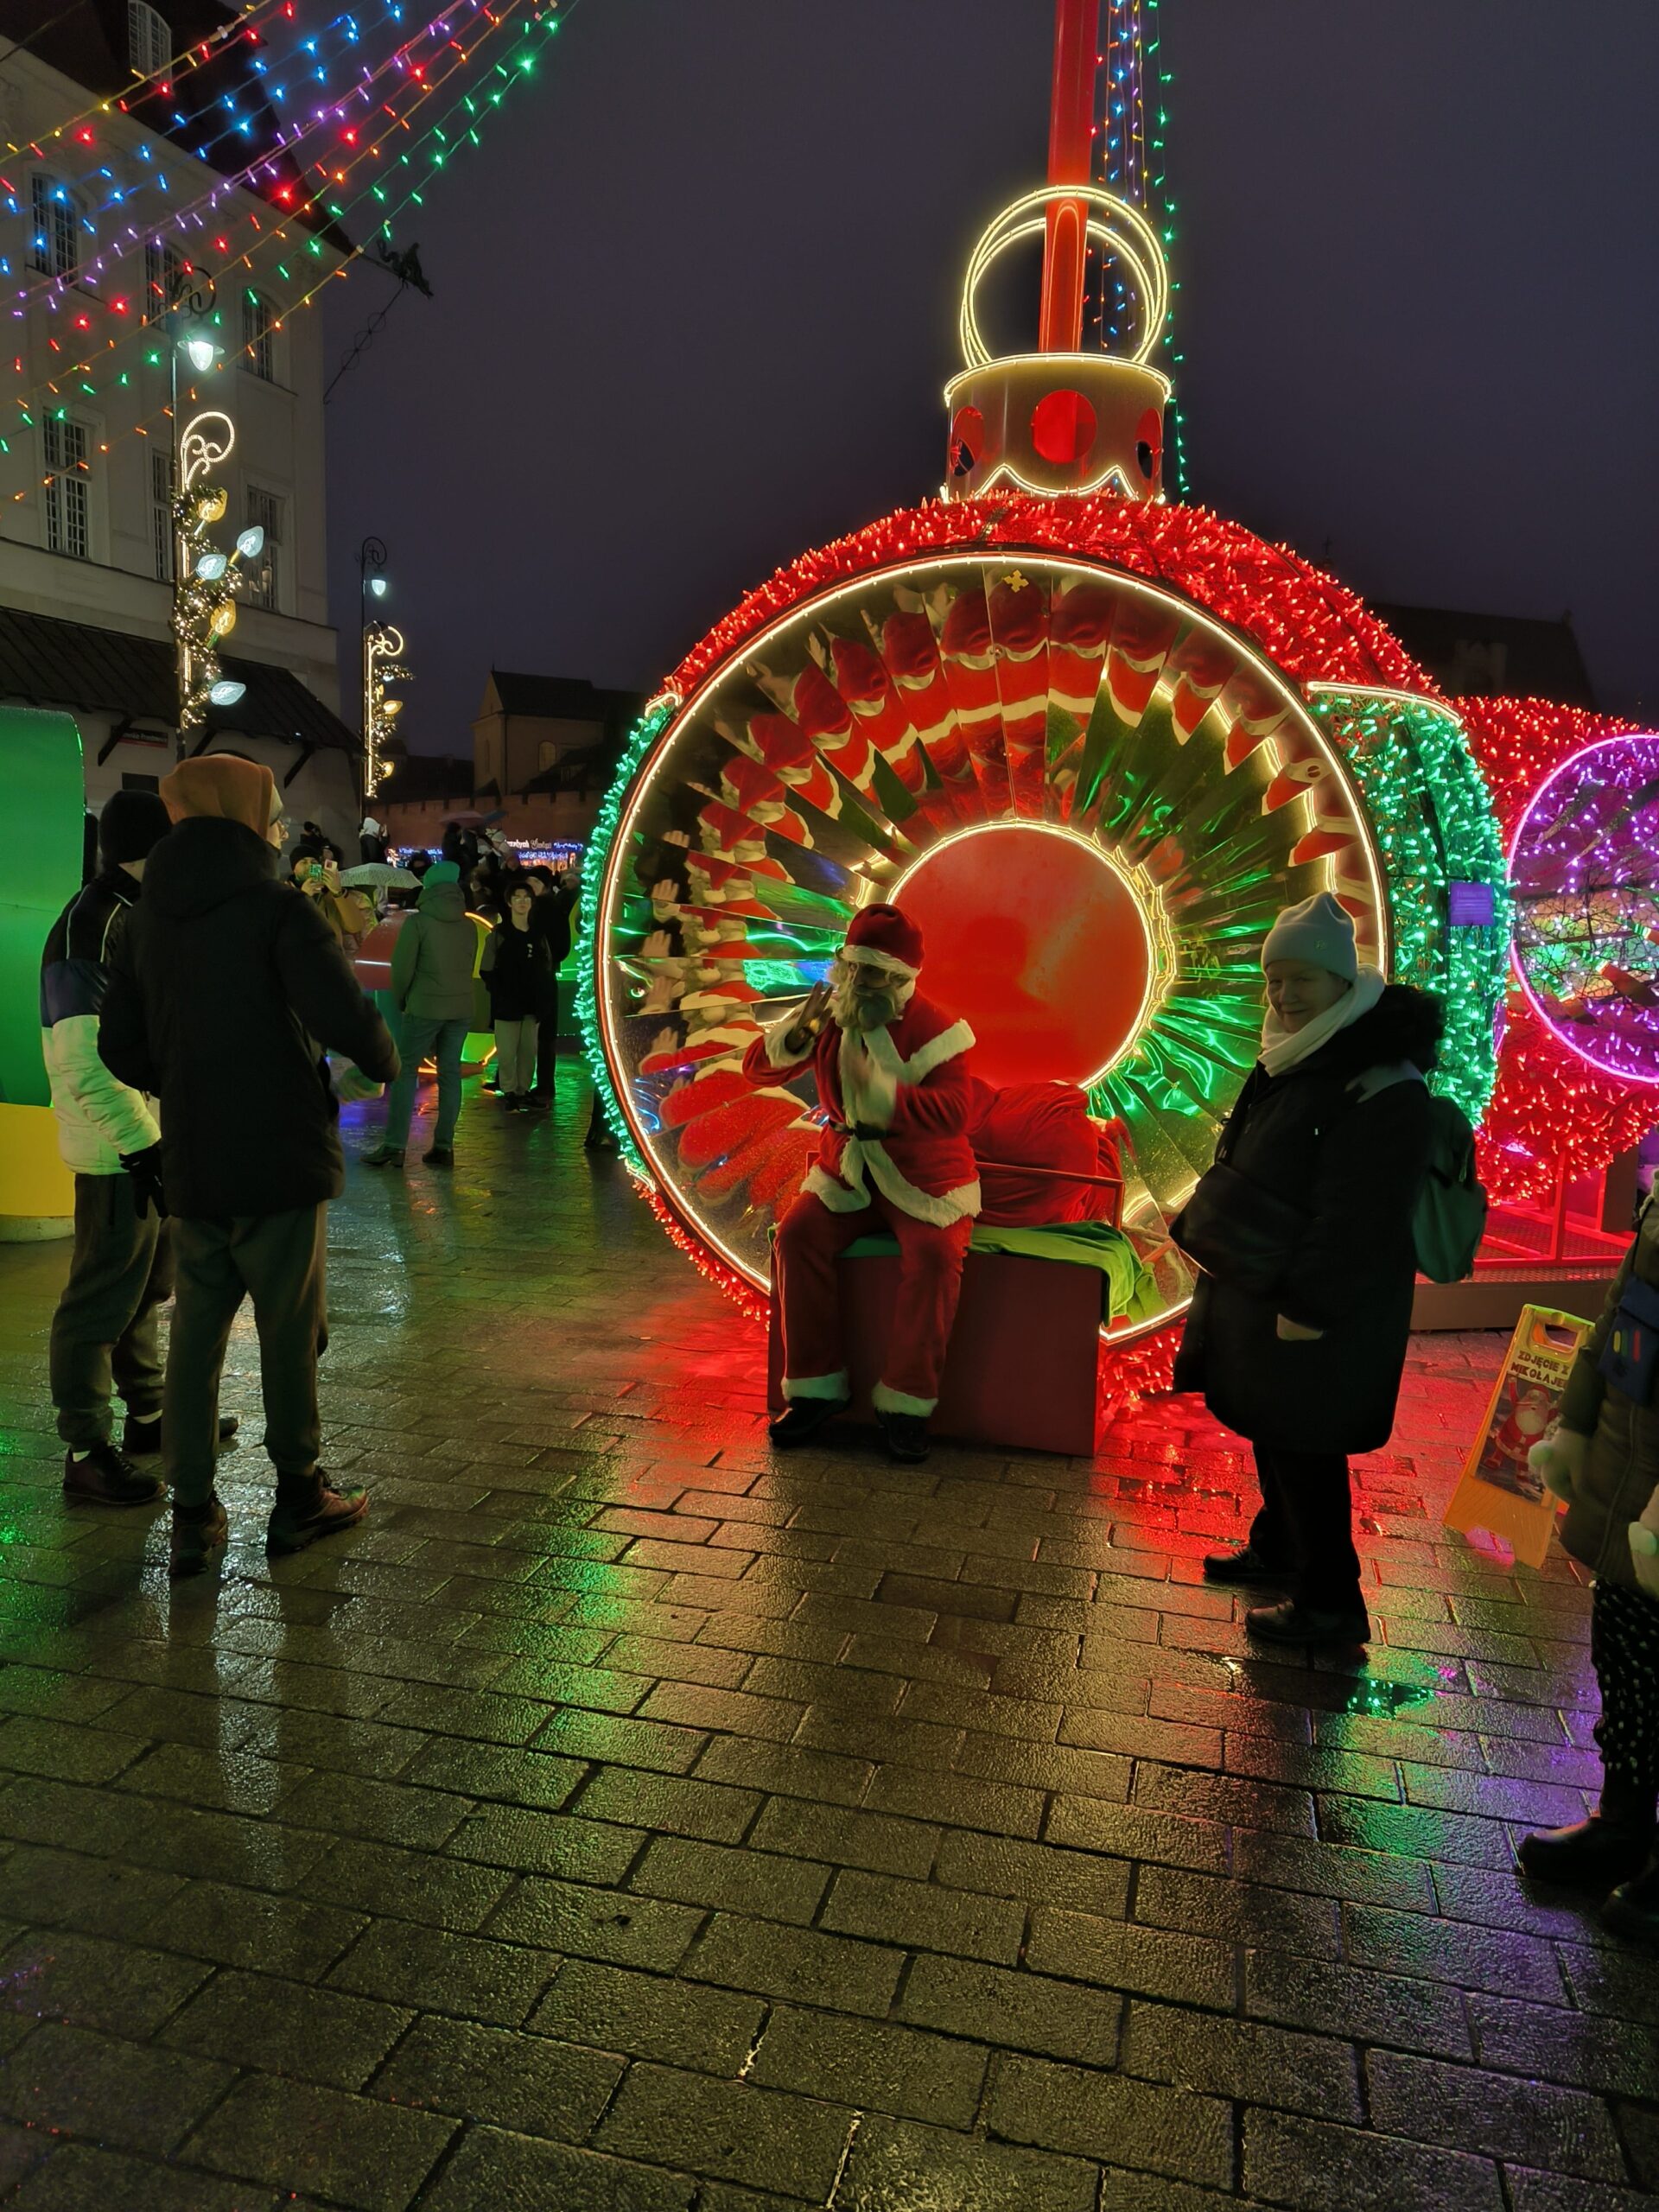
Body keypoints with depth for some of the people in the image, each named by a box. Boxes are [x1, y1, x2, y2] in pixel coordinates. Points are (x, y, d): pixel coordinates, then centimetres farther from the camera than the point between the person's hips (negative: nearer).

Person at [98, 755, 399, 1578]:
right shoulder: (277, 909, -12)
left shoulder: (146, 918, 7)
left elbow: (120, 1047, 9)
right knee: (289, 1331, 8)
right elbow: (345, 1018, -24)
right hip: (278, 1159, -5)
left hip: (189, 1167, 5)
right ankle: (298, 1496, 21)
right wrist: (386, 1062, -4)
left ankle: (193, 1513, 17)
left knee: (196, 1331, 12)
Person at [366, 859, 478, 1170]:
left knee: (405, 1072, 1)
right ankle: (444, 1146, 6)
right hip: (461, 1009, 5)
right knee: (450, 1074, 7)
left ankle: (395, 1146, -3)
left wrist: (400, 1001, 8)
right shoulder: (469, 925, 7)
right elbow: (470, 967, 10)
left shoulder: (418, 922, -8)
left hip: (424, 1007, -4)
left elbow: (402, 968, -7)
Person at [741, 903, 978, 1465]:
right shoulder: (830, 1016, 1)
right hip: (848, 1170, 4)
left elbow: (953, 1113, -28)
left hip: (924, 1177, -4)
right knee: (798, 1237, -21)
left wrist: (877, 1088, -34)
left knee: (934, 1257, -30)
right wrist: (799, 1029, -19)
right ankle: (817, 1387, -9)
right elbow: (758, 1068, 0)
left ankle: (905, 1404, -15)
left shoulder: (932, 1029, -15)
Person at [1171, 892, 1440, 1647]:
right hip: (1254, 1288, 9)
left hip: (1312, 1311, -9)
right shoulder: (1292, 1060, 8)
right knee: (1268, 1431, 22)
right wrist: (1207, 1235, 18)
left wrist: (1308, 1309, -23)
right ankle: (1277, 1547, 42)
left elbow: (1356, 1216, -24)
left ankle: (1330, 1602, 17)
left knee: (1303, 1449, 2)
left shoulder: (1381, 1083, -22)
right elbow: (1241, 1169, 18)